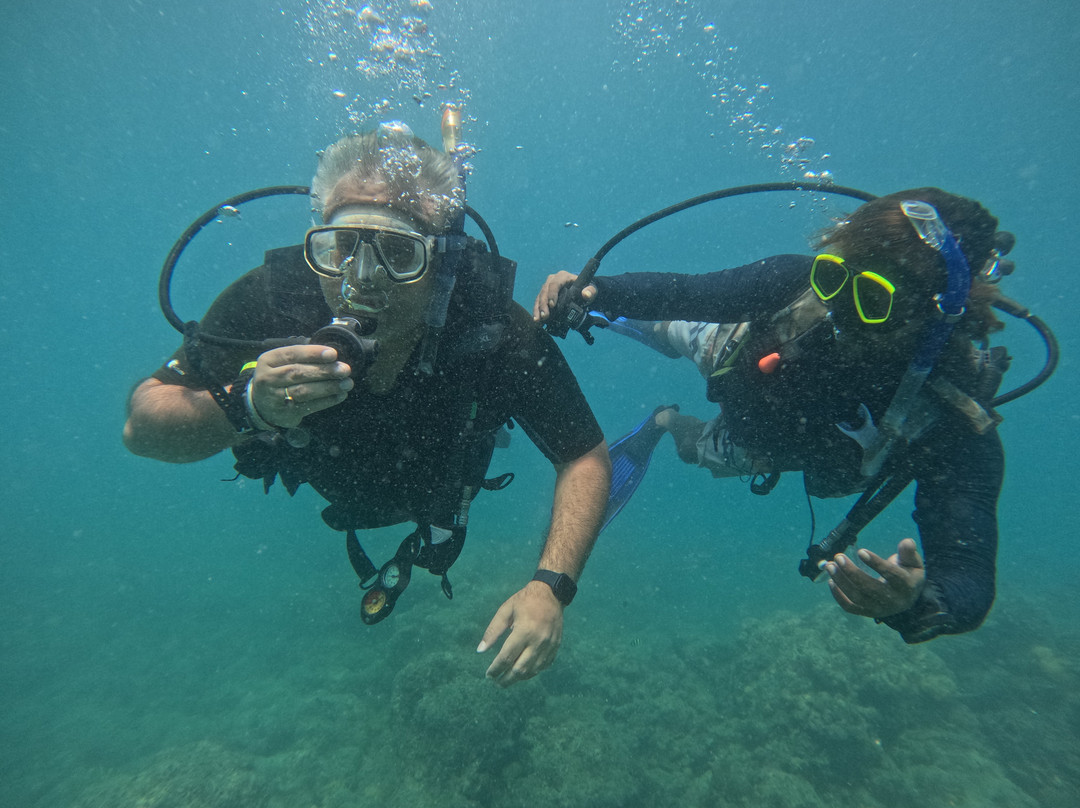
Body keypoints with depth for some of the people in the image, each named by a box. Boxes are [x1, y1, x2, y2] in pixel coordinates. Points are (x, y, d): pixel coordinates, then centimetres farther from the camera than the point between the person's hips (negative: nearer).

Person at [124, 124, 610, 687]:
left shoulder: (495, 330, -41)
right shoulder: (273, 299, -38)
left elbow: (586, 458, -31)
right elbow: (142, 427, -28)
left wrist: (551, 587, -45)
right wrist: (247, 408, -50)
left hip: (438, 488, 0)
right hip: (329, 480, 1)